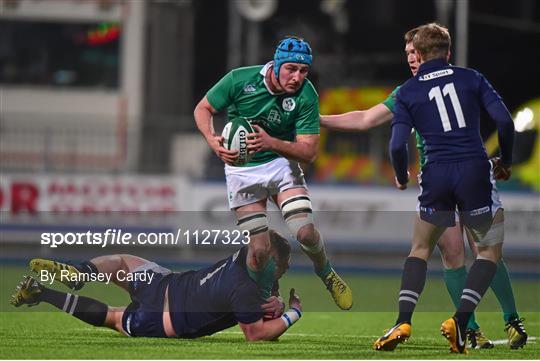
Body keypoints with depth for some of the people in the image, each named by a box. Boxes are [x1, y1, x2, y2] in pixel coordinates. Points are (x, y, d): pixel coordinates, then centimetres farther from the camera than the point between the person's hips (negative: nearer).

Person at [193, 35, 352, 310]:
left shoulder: (306, 96, -18)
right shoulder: (240, 80, -18)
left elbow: (309, 151, -19)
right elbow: (203, 108, -4)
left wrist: (271, 143, -36)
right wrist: (213, 141, -24)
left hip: (281, 163, 1)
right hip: (242, 170, -1)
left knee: (305, 232, -16)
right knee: (259, 248, -8)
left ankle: (326, 274, 17)